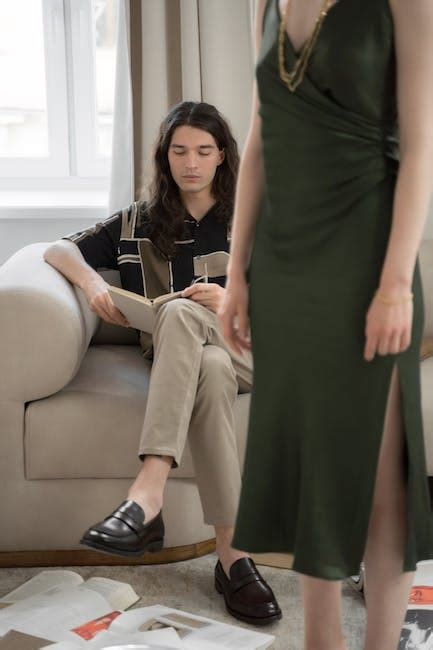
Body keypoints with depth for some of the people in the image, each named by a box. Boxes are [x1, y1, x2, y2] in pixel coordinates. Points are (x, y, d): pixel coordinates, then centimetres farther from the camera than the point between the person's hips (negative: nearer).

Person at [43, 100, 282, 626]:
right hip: (177, 357, 1)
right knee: (211, 370, -40)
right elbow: (59, 249, 15)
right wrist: (92, 283, -8)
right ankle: (232, 554, -46)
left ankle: (147, 497, -49)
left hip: (246, 351, 0)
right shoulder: (139, 223, 17)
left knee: (180, 312, -37)